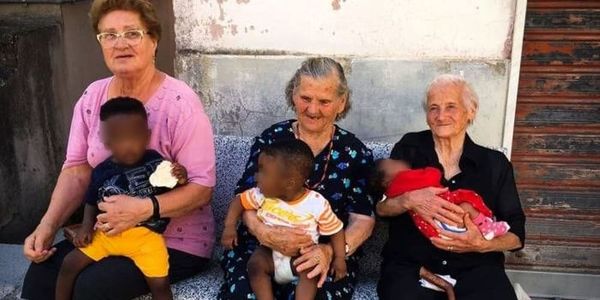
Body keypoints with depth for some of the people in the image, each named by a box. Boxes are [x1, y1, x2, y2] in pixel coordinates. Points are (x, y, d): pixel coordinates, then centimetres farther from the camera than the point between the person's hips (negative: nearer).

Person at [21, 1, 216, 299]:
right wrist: (48, 225, -12)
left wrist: (145, 209, -35)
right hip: (109, 232, 6)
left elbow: (202, 187, -20)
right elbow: (77, 169, 3)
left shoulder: (179, 102, -19)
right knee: (42, 274, -11)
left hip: (175, 242, -5)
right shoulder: (92, 97, 2)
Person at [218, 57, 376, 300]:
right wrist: (264, 233, -24)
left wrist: (331, 251, -22)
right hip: (261, 247, 1)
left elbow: (363, 218, 0)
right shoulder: (271, 139, 6)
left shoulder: (355, 152, 5)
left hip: (327, 255, 0)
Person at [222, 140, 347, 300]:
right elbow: (239, 201, 4)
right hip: (270, 252, 3)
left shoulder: (317, 204, -19)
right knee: (255, 263, -25)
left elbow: (336, 231, -9)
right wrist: (230, 226, -11)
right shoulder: (263, 194, -10)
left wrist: (339, 258, -19)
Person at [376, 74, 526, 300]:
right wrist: (409, 200, -20)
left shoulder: (495, 163, 8)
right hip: (410, 264, -1)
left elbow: (517, 234, 6)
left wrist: (483, 245, -15)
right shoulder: (408, 149, 7)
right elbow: (379, 207, 1)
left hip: (475, 267, 1)